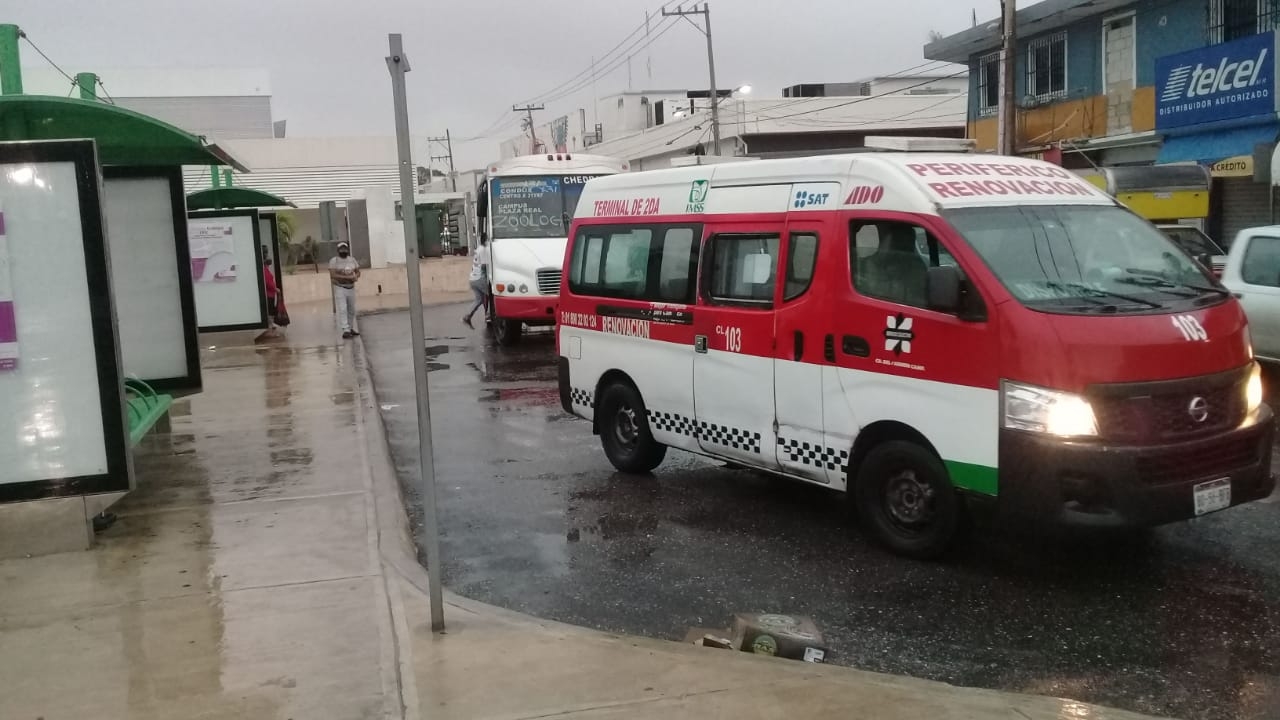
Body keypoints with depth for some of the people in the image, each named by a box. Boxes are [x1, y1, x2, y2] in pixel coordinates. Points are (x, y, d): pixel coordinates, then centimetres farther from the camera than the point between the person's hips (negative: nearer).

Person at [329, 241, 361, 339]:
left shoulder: (352, 260, 8)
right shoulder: (334, 261, -8)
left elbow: (358, 272, 13)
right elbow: (332, 275, -18)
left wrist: (356, 276, -12)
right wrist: (347, 277, -25)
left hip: (351, 288, 5)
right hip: (340, 288, -5)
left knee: (352, 310, 11)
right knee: (343, 309, -12)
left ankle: (351, 328, 25)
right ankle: (346, 330, -15)